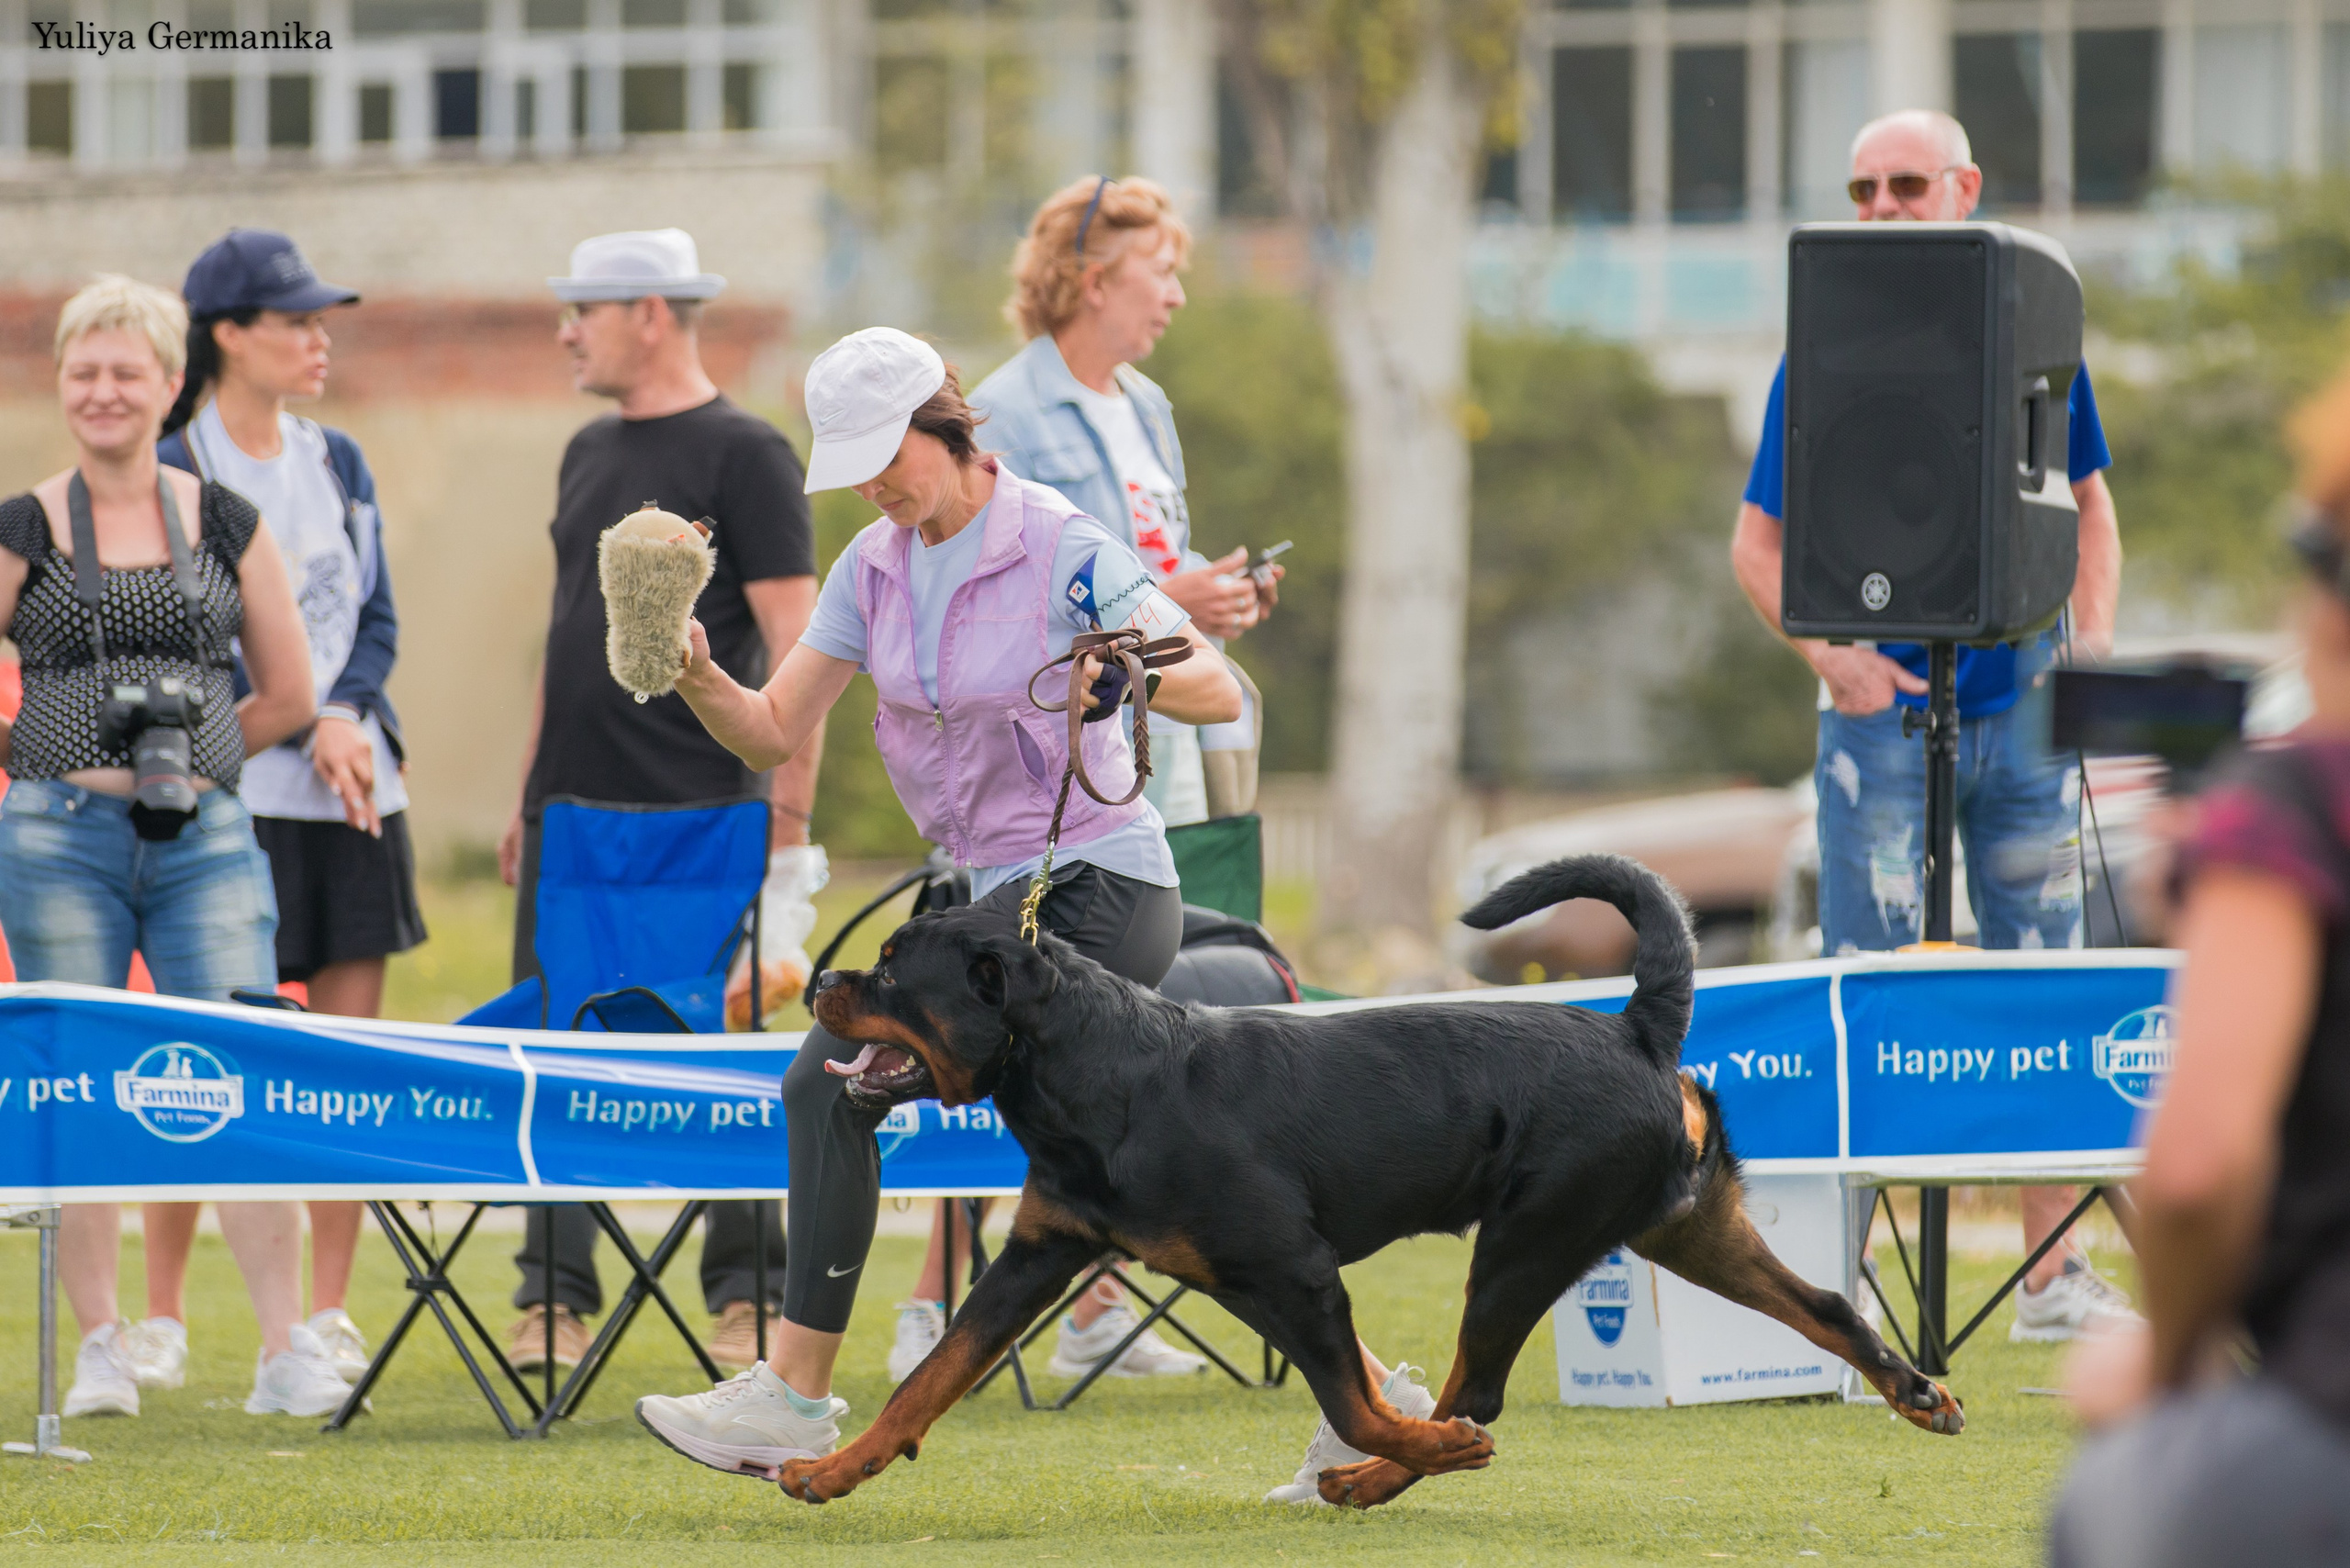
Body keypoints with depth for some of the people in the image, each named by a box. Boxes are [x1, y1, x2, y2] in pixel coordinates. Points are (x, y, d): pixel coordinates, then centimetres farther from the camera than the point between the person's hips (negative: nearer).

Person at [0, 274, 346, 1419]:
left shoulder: (224, 524, 9)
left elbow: (288, 694, 15)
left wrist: (183, 760, 9)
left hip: (205, 839, 1)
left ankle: (286, 1349, -7)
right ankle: (100, 1346, 10)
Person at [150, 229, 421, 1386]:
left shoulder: (337, 465, 14)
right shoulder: (171, 473, -4)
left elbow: (376, 616, 13)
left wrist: (346, 716, -6)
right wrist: (303, 733, -14)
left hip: (353, 786, 5)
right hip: (228, 792, -5)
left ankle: (328, 1310, 8)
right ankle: (160, 1311, 5)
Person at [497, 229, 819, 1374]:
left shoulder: (744, 455, -6)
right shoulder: (588, 455, 16)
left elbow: (793, 644, -10)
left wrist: (789, 809, -16)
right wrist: (528, 796, 17)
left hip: (699, 811, -7)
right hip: (575, 809, 7)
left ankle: (746, 1292, 5)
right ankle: (555, 1296, 8)